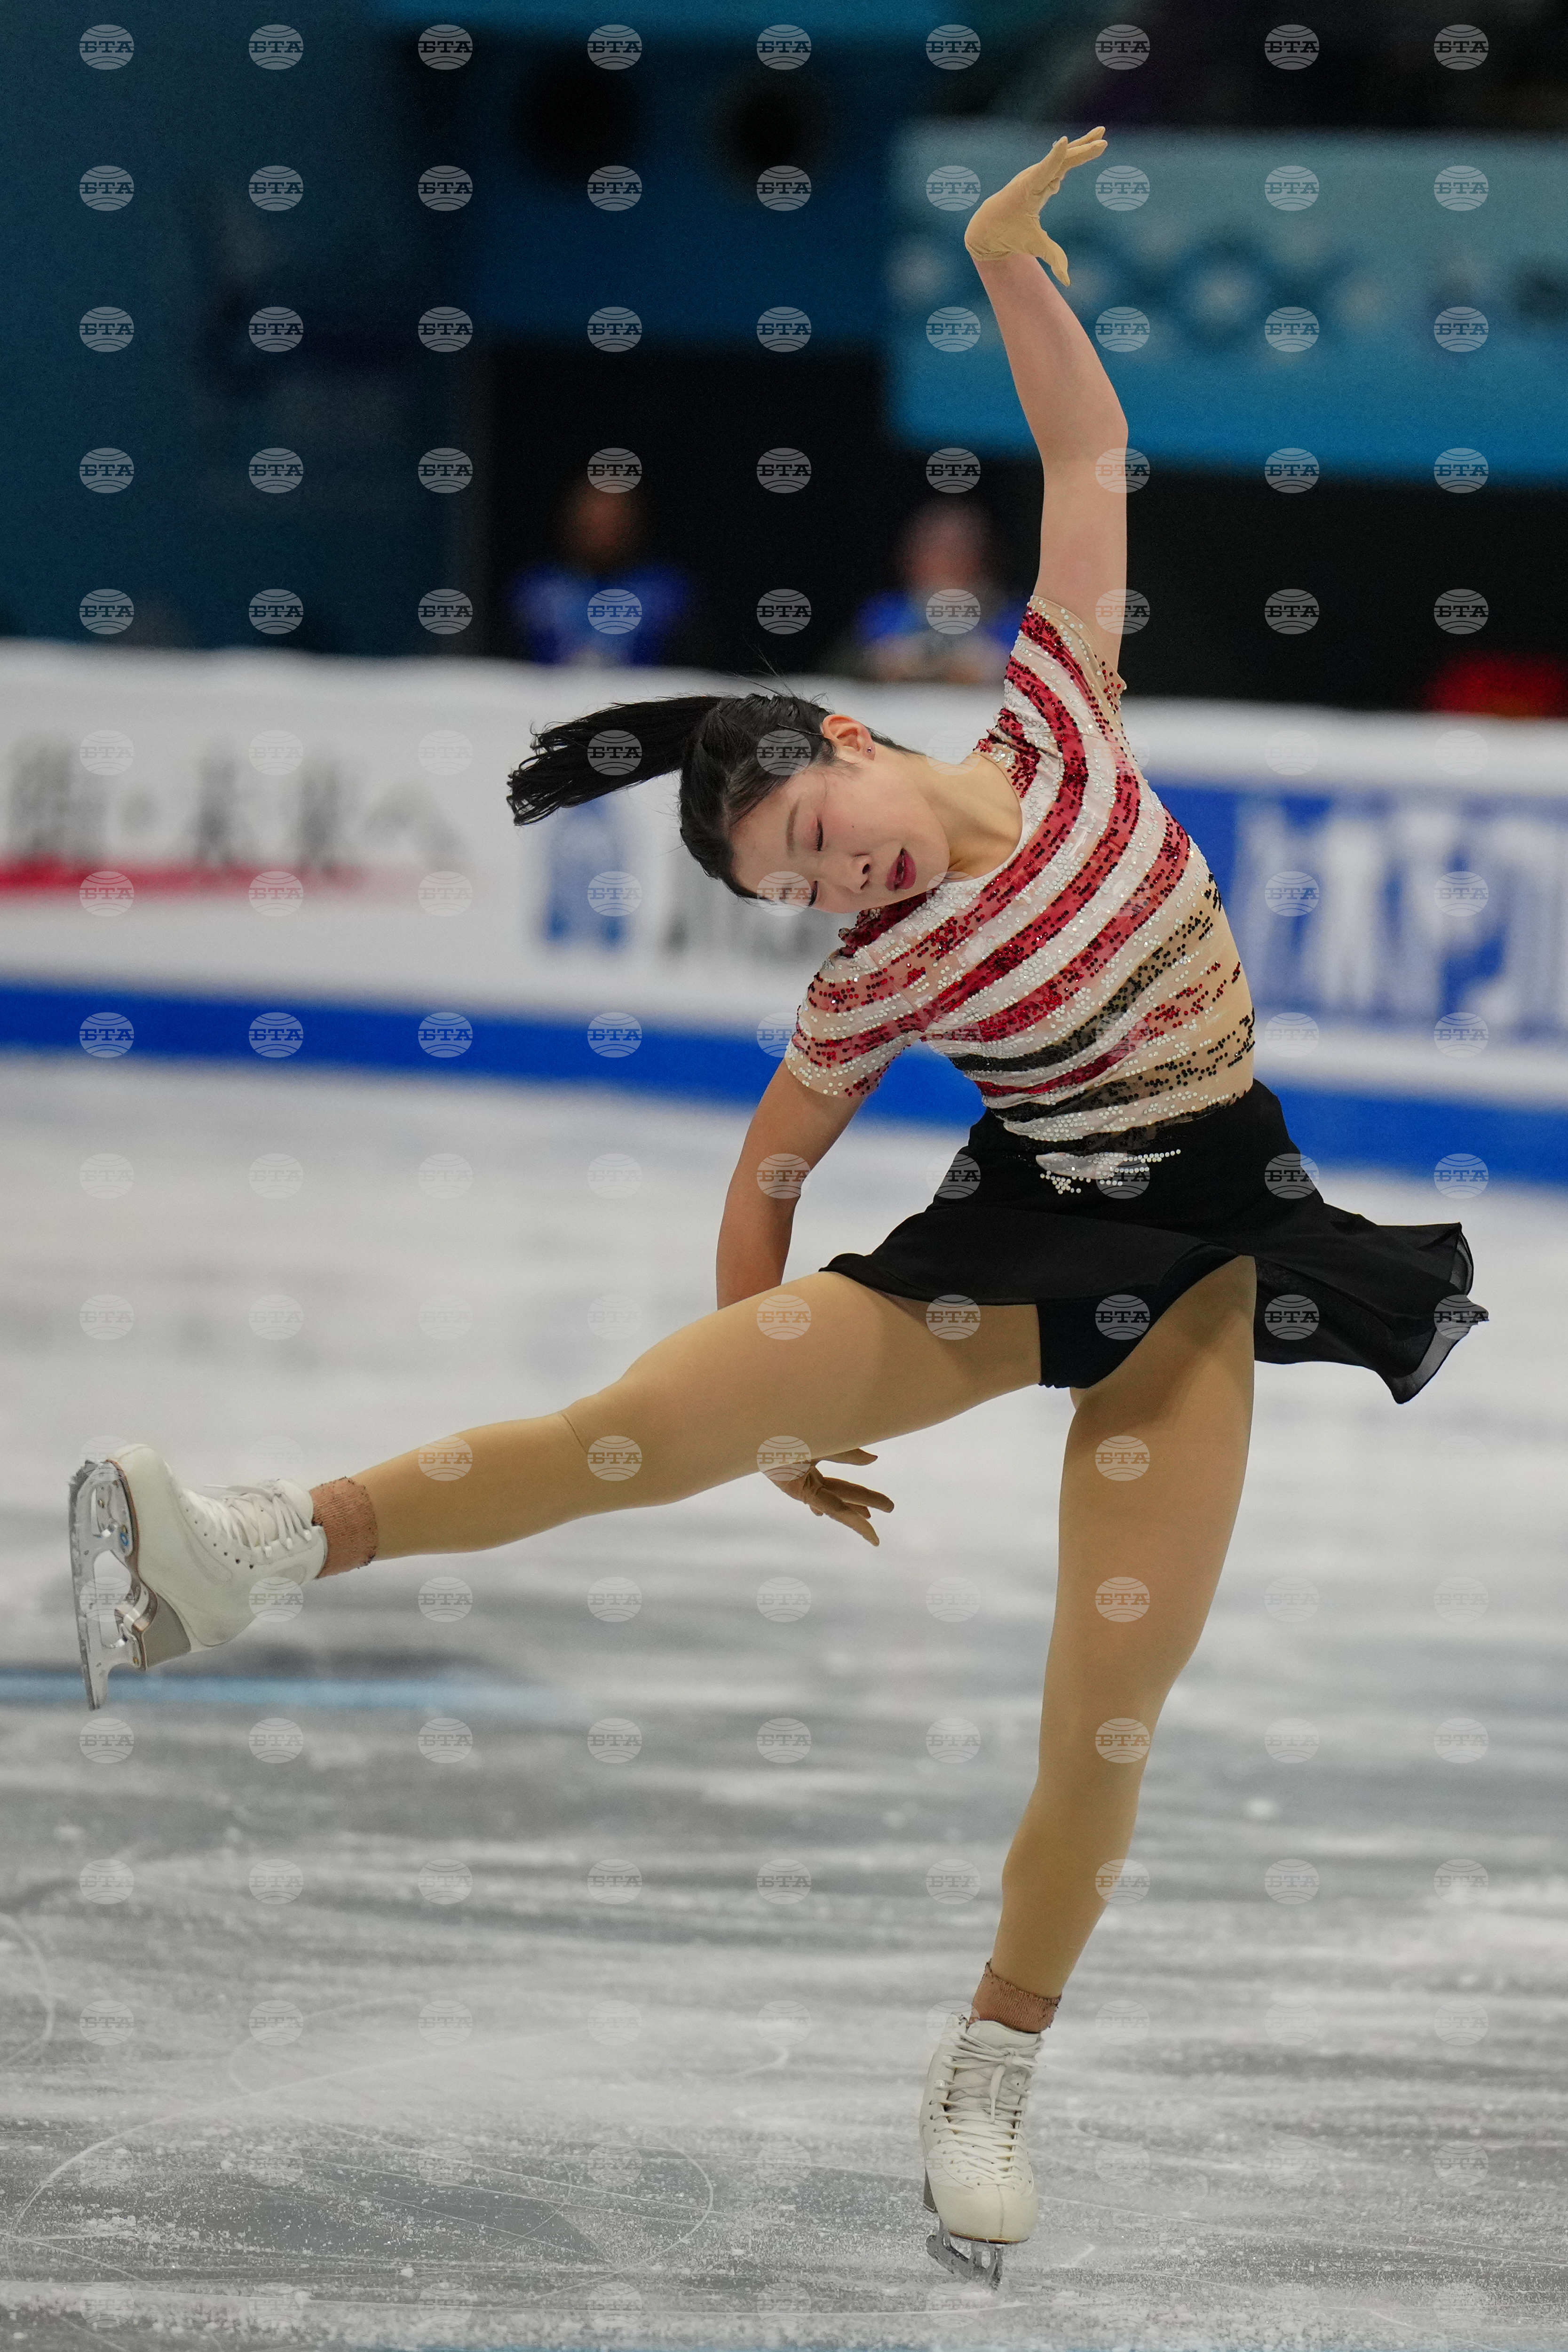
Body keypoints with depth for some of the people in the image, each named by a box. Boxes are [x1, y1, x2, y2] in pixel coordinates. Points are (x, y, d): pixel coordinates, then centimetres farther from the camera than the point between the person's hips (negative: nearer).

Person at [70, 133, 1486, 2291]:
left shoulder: (1058, 725, -8)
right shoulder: (878, 978, -9)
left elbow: (1087, 450, -3)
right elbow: (770, 1169, 5)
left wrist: (1009, 261, -14)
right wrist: (780, 1413, 9)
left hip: (1202, 1256, 1)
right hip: (1015, 1244, -1)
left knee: (1111, 1707, -5)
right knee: (663, 1418, -20)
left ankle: (995, 2072, 12)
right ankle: (258, 1550, -22)